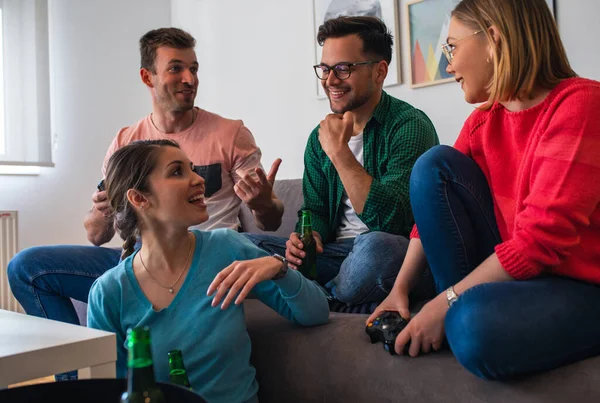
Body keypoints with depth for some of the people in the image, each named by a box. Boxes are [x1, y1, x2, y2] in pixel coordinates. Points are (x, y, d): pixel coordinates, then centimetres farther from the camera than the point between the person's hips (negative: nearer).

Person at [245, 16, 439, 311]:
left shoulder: (409, 126, -12)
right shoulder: (321, 136, 9)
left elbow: (393, 221, -23)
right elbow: (315, 210, 13)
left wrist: (339, 152, -24)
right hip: (337, 252, 6)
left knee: (376, 246, -39)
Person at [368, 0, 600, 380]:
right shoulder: (483, 121, 4)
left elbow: (543, 238, -25)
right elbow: (439, 205, 6)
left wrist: (448, 301, -22)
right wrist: (400, 288, -2)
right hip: (509, 267, 7)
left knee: (476, 326, -38)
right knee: (436, 163, -9)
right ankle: (462, 311, -6)